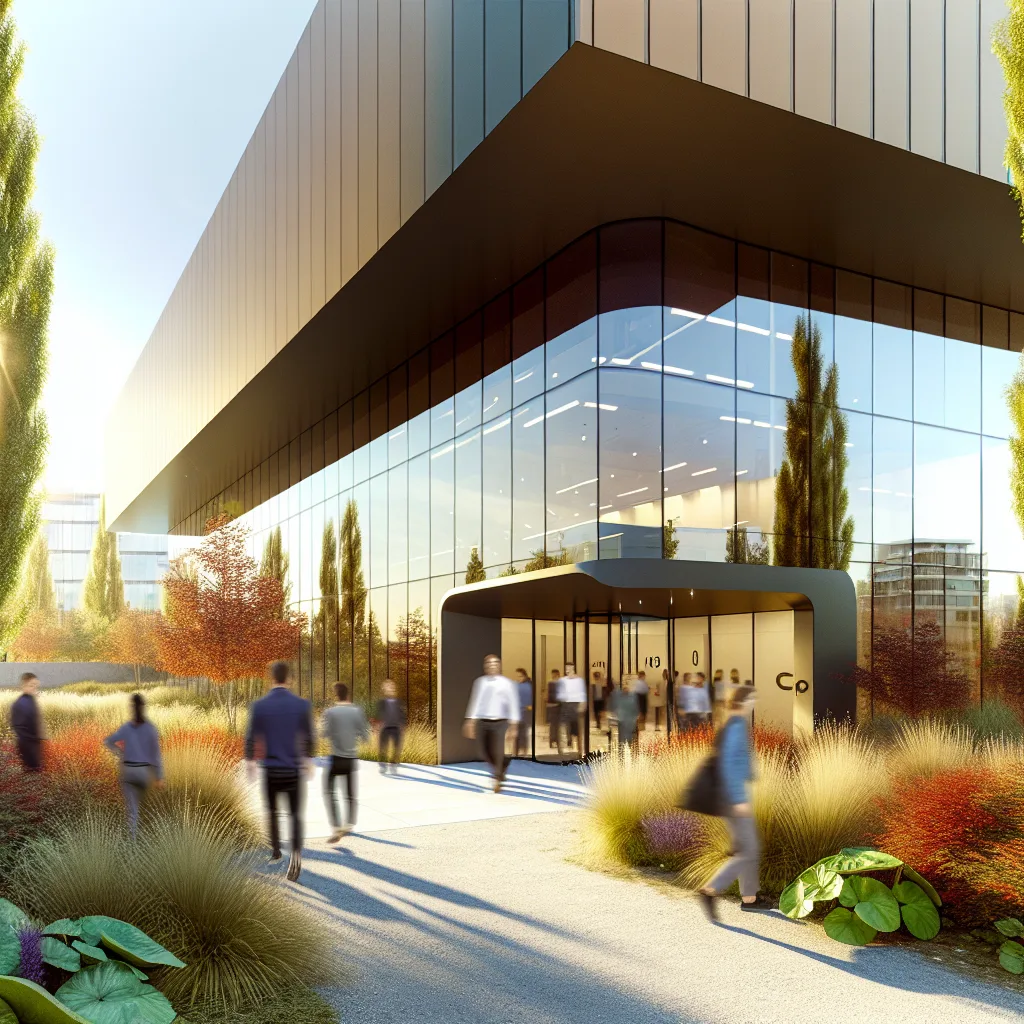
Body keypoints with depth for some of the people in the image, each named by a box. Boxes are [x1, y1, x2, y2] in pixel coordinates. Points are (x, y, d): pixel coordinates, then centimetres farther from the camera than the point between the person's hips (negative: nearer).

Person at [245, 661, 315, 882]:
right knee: (295, 814, 5)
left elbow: (251, 738, -3)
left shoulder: (259, 706, -7)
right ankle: (296, 853, -18)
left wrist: (250, 761, 14)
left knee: (271, 810, 24)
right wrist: (308, 760, 16)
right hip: (293, 769, -1)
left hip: (271, 769, 1)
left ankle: (276, 851, 34)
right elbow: (309, 738, -2)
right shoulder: (302, 704, -7)